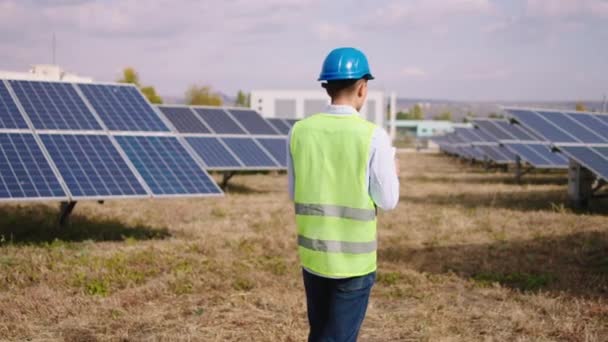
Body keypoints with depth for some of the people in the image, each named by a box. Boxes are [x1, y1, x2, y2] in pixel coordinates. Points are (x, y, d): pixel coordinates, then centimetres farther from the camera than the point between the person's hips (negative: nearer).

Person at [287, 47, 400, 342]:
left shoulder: (300, 131, -3)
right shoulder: (373, 136, -14)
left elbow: (294, 192, 7)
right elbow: (387, 201, -7)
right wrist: (392, 173, 13)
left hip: (312, 252, 4)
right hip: (354, 257, -4)